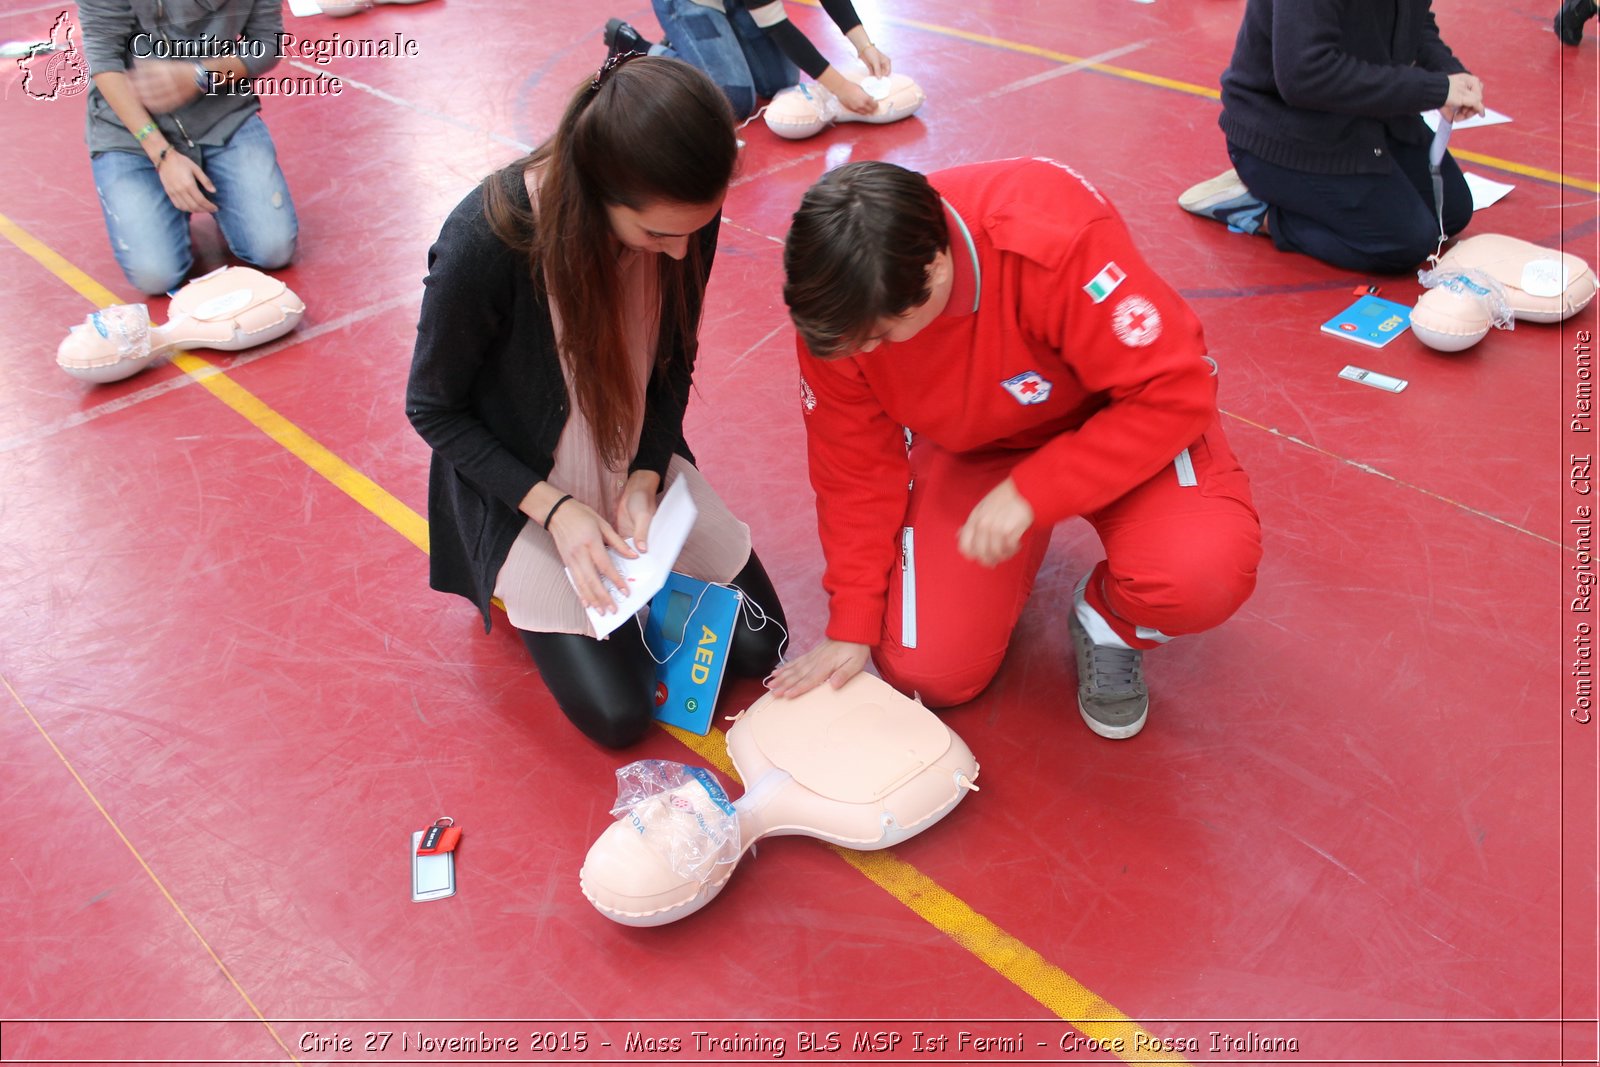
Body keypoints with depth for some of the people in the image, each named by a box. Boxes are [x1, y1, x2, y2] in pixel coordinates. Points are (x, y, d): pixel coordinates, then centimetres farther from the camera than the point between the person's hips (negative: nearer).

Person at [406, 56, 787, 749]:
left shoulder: (683, 215, -20)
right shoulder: (485, 243, -33)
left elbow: (672, 365, -2)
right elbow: (433, 410, -16)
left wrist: (646, 480, -15)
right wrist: (556, 510, -23)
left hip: (642, 471, 4)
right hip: (527, 491, -4)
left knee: (757, 645, 3)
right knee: (618, 714, -8)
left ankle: (635, 571, 24)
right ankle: (528, 587, 18)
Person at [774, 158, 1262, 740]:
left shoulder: (1059, 242, -38)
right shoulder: (837, 310, -23)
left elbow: (1173, 393, -30)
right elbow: (855, 467, -10)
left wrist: (1029, 493, -33)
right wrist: (852, 627, -9)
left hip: (1119, 417, -2)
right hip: (972, 447, 3)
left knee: (1201, 574, -33)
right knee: (926, 672, -9)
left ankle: (1105, 623, 3)